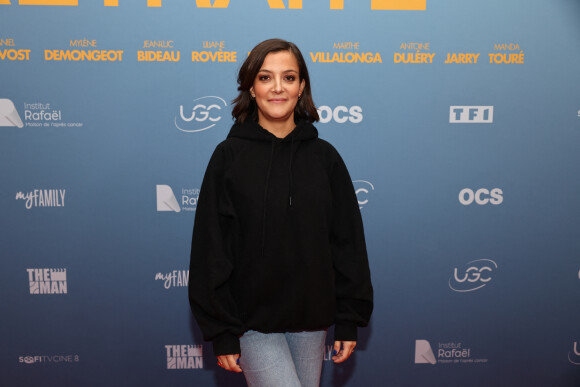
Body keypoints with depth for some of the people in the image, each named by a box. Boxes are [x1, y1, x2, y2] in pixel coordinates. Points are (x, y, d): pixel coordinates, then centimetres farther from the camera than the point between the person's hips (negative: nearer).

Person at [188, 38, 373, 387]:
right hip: (252, 320, -3)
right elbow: (211, 248, -5)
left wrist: (349, 320, 2)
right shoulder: (229, 156, -5)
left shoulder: (324, 156, 1)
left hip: (311, 318, 3)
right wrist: (221, 333, -6)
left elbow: (348, 241, 4)